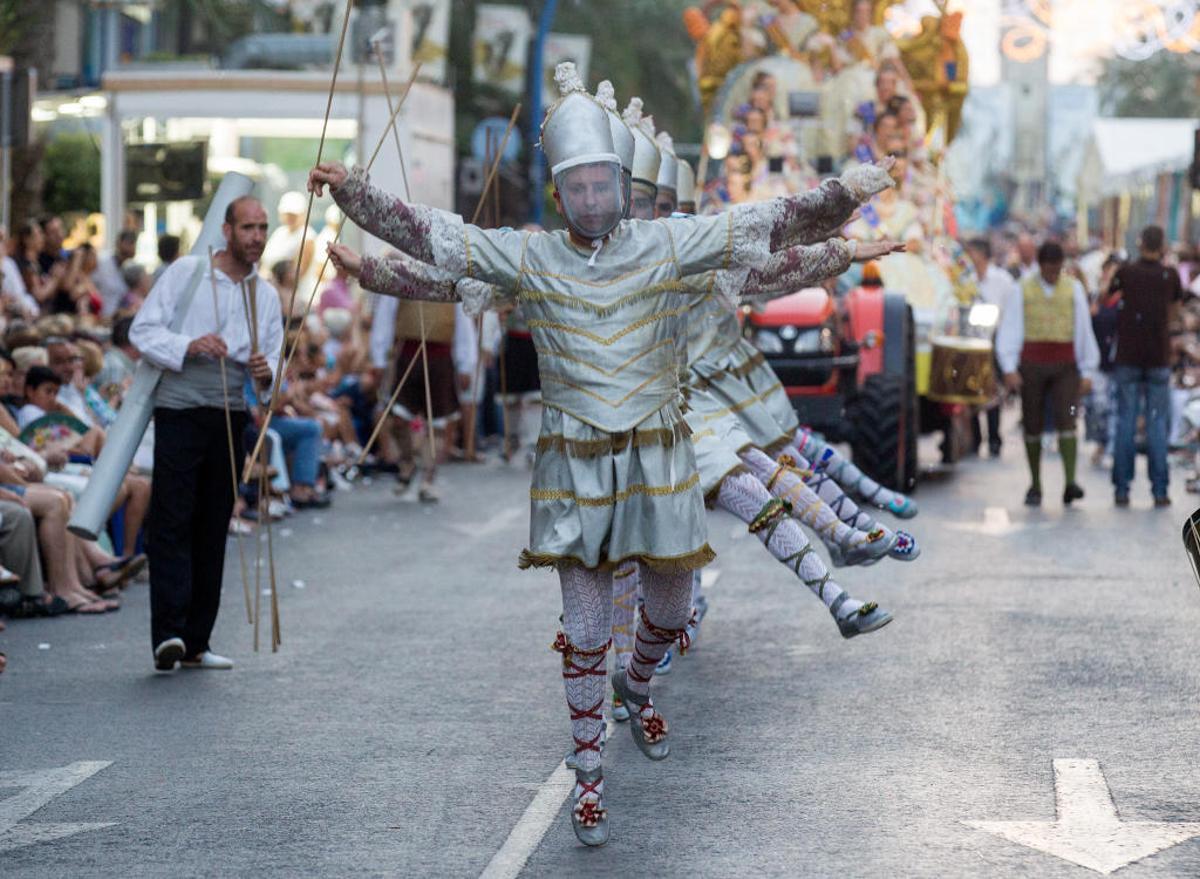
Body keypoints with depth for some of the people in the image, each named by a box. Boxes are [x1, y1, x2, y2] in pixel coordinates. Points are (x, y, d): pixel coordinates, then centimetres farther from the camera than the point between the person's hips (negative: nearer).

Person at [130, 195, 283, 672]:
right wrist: (188, 347, -20)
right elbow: (142, 329, -5)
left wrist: (266, 373, -14)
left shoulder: (267, 296, 13)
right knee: (172, 522, -12)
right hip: (180, 412, -5)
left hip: (230, 418, 5)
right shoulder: (186, 272, -1)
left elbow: (272, 362, 9)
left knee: (213, 529, 7)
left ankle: (195, 642, 12)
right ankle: (168, 633, -19)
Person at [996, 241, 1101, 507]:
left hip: (1065, 365, 0)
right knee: (1033, 426, 3)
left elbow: (1084, 330, 12)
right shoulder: (1023, 288, 4)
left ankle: (1070, 482, -21)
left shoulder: (1074, 288, 8)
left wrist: (1087, 372, 10)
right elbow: (1010, 328, 4)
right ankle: (1035, 486, 12)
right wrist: (1009, 368, -4)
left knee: (1067, 420, -14)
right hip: (1032, 365, 0)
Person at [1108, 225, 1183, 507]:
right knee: (1158, 422, 3)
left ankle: (1122, 488, 1)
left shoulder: (1124, 273, -1)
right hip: (1159, 357, 0)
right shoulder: (1170, 276, 1)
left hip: (1127, 357, 0)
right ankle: (1160, 490, 0)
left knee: (1125, 420, 3)